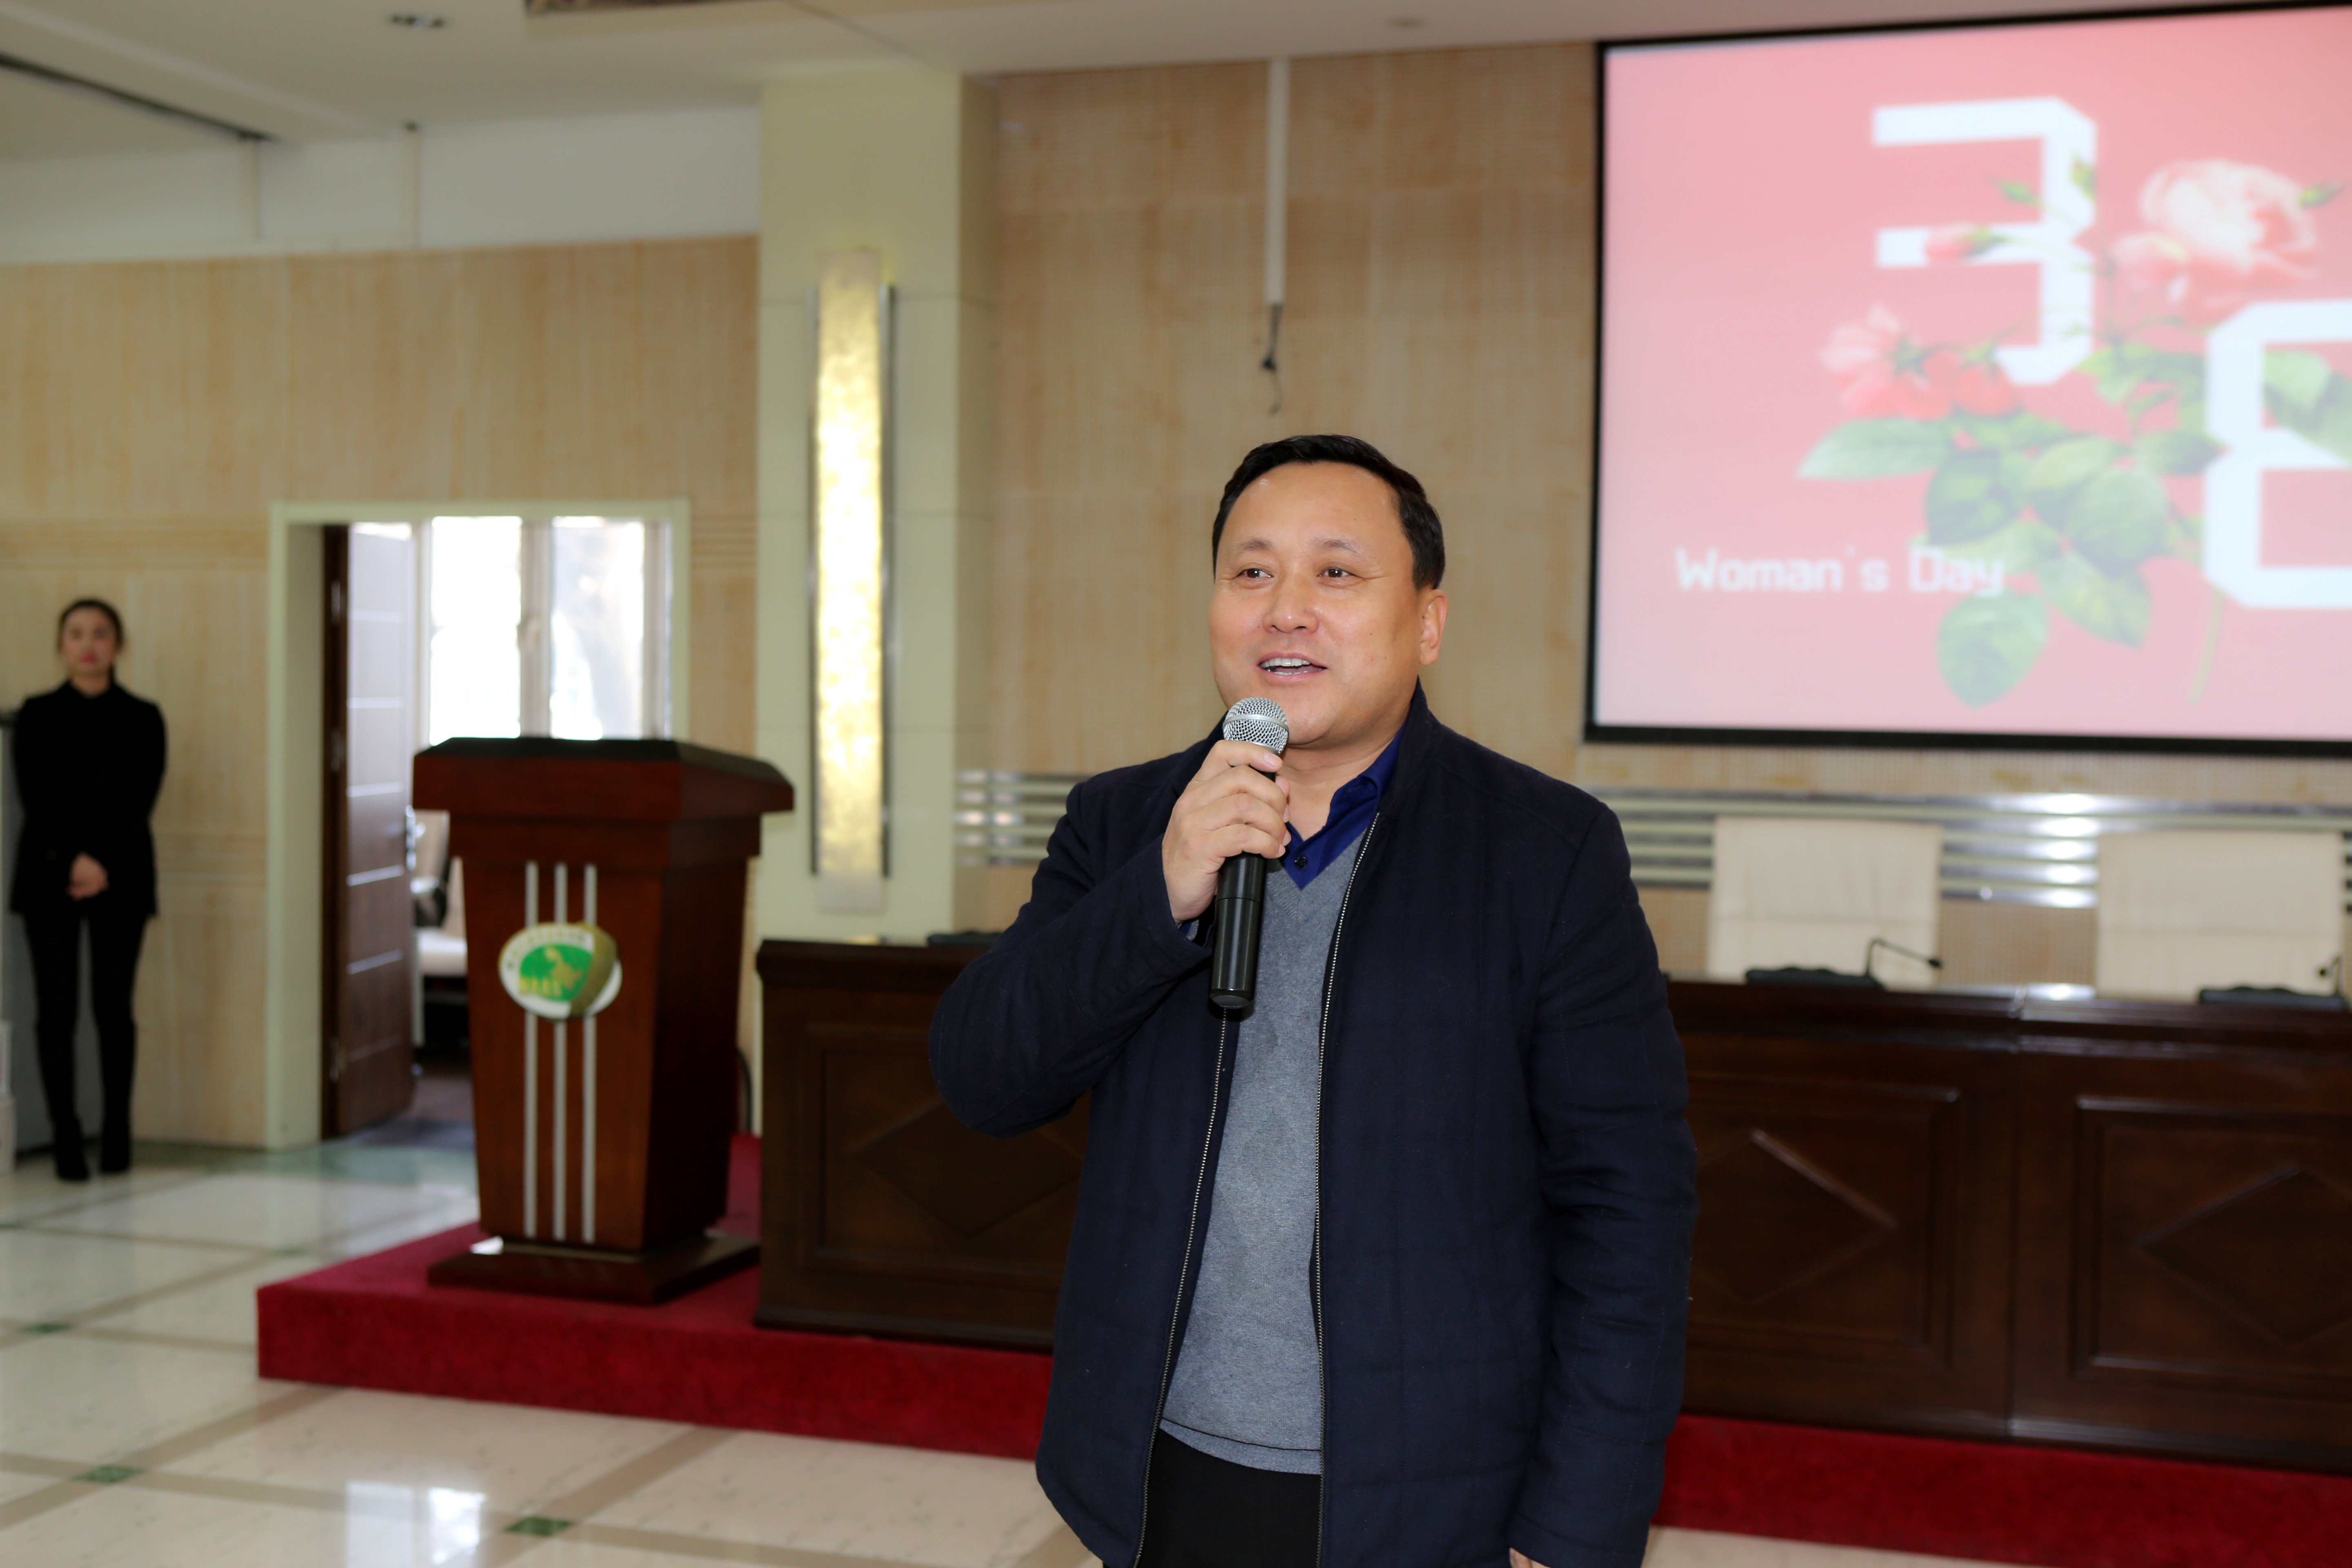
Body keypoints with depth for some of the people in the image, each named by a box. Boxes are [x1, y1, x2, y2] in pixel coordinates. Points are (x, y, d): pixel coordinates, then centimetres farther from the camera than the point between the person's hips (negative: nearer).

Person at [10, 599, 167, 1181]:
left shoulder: (142, 718, 5)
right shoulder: (37, 715, 6)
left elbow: (140, 800, -4)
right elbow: (35, 797, -3)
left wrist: (100, 862, -15)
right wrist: (72, 860, -15)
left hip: (120, 877, 0)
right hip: (48, 876, 0)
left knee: (113, 1007, 2)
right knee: (56, 1008, -2)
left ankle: (116, 1135, 10)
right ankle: (66, 1139, 2)